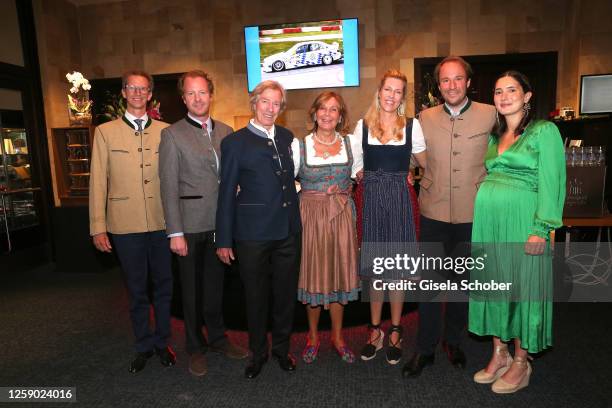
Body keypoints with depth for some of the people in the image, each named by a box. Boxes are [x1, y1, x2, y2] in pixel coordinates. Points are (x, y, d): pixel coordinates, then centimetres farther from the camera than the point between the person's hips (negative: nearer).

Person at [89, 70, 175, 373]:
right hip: (125, 224, -1)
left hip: (162, 222, 1)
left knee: (164, 286, 12)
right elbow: (98, 182, 1)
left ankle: (162, 342, 32)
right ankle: (143, 346, 31)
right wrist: (98, 227, -3)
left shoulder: (165, 131, 6)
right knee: (137, 290, 12)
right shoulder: (105, 132, 4)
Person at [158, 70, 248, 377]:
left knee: (216, 284, 18)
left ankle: (217, 338, 36)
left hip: (220, 223, 4)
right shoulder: (172, 135, -5)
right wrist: (175, 232, -13)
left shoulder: (226, 131, 8)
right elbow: (169, 187, -9)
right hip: (190, 225, -4)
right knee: (192, 289, 10)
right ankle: (195, 348, 29)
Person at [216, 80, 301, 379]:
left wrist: (296, 221, 9)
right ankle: (258, 353, 33)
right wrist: (224, 240, -5)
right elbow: (226, 194, -4)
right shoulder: (235, 142, -3)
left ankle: (282, 348, 37)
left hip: (289, 231, 4)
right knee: (256, 297, 11)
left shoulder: (287, 137, 10)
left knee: (286, 294, 15)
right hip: (252, 234, -4)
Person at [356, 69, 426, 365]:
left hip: (400, 199, -1)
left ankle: (395, 332, 20)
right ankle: (375, 330, 22)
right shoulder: (363, 125, 6)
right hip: (371, 199, 1)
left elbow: (426, 162, 10)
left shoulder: (412, 125, 3)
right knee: (374, 265, 7)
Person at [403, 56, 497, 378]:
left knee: (461, 281, 15)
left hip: (472, 214, 0)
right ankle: (425, 348, 23)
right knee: (429, 282, 6)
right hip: (434, 213, 0)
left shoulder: (490, 115, -2)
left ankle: (453, 341, 37)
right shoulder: (425, 118, 1)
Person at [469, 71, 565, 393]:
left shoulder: (544, 131, -2)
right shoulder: (494, 137, 16)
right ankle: (499, 354, 24)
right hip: (487, 219, 6)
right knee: (493, 282, 10)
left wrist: (541, 230, -16)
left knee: (522, 284, 3)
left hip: (521, 220, -6)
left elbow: (551, 182, -9)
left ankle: (521, 362, 18)